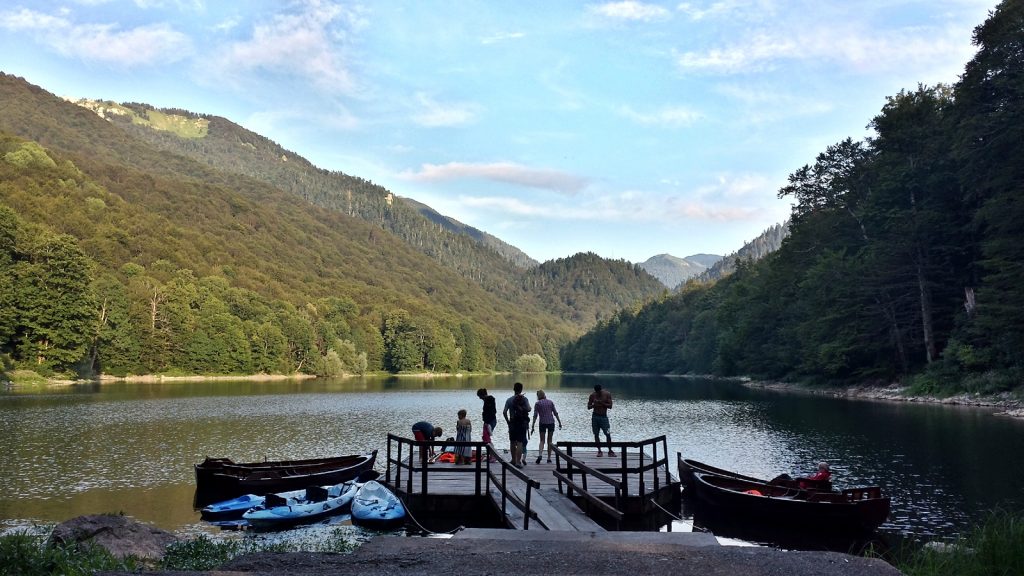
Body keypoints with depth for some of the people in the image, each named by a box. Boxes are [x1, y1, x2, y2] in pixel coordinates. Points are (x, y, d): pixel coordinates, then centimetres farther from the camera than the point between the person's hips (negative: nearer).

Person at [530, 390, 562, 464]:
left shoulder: (537, 403, -1)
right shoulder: (550, 402, 7)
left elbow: (535, 416, -6)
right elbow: (555, 413, 6)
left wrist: (533, 426, -6)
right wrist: (559, 422, 13)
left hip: (542, 423, -2)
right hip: (551, 422, 2)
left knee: (542, 441, 6)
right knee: (550, 441, 12)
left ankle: (540, 455, -18)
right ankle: (549, 458, 10)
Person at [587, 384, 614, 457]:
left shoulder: (607, 394, -3)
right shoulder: (592, 395, 1)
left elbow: (610, 406, -7)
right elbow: (588, 407, 5)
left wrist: (602, 403, -20)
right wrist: (594, 405, -16)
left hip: (604, 417, -2)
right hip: (595, 417, 2)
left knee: (608, 434, -7)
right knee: (596, 434, 1)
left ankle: (610, 451, 4)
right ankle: (599, 451, 10)